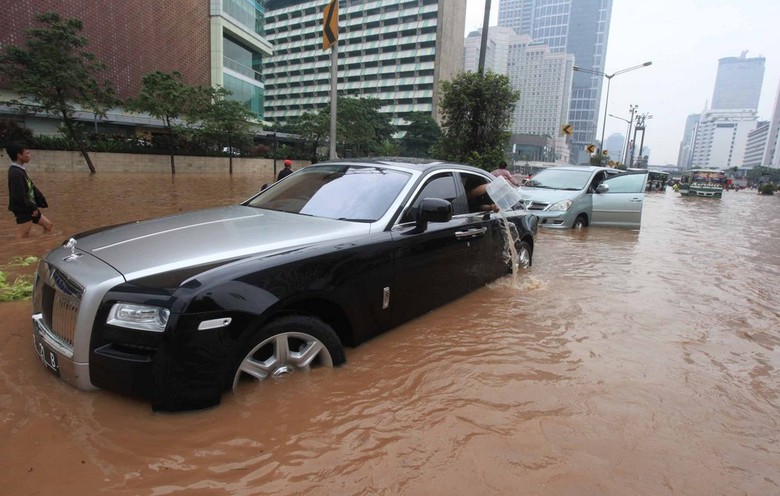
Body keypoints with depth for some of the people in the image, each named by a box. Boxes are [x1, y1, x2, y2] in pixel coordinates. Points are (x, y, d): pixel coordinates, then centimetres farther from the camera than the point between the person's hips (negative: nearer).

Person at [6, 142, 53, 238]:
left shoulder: (20, 170, 9)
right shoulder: (15, 173, -22)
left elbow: (31, 188, 13)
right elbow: (20, 197, -26)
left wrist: (41, 201, 3)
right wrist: (33, 207, -16)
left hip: (29, 208, 10)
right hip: (23, 210, -10)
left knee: (48, 224, 20)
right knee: (22, 238, -6)